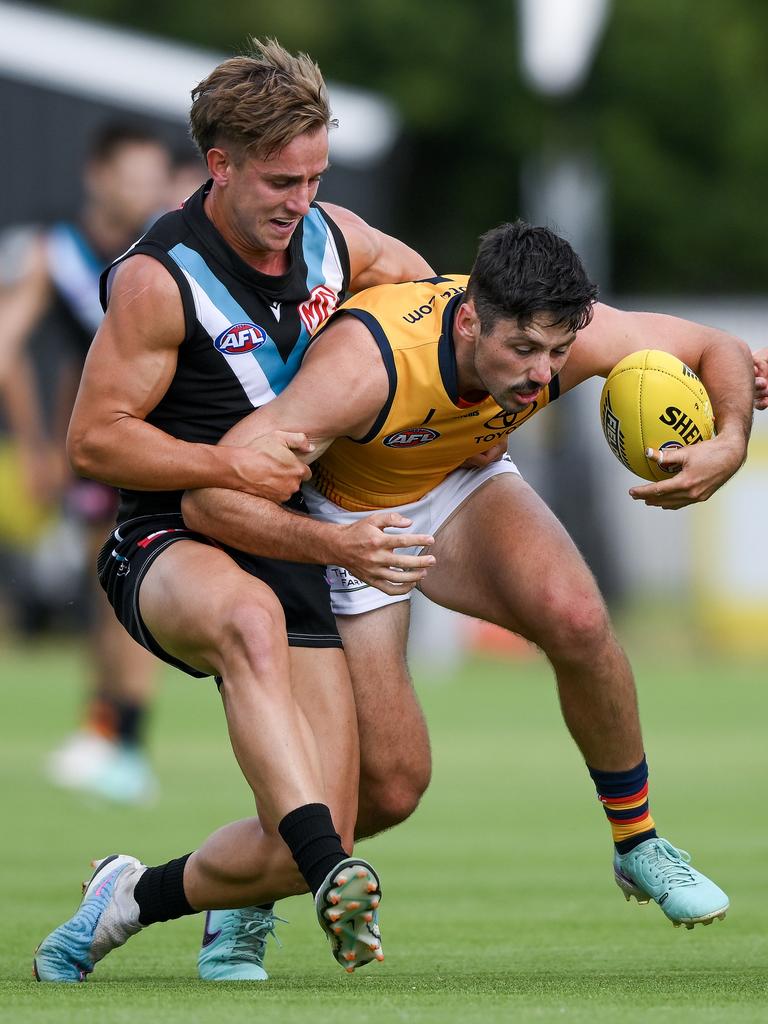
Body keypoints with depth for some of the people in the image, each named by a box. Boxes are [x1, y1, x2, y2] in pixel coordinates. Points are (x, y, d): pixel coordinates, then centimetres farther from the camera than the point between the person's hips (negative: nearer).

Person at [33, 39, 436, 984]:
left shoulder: (334, 238, 5)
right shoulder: (158, 278, -12)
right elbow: (92, 440, -10)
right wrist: (228, 466, -20)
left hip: (289, 554, 5)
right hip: (171, 550, -5)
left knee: (298, 852, -9)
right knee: (250, 617, -45)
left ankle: (135, 898, 20)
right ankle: (331, 870, -55)